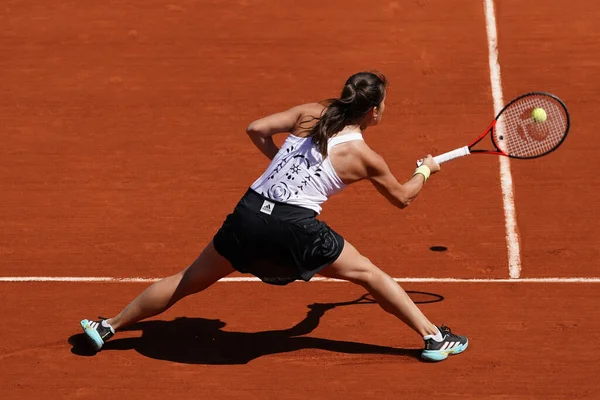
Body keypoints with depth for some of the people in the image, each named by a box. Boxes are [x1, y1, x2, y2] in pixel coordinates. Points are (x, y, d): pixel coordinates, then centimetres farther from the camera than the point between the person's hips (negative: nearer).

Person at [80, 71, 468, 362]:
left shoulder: (311, 113, 12)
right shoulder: (366, 158, 6)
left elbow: (256, 129, 10)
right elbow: (402, 197, 24)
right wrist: (426, 171, 44)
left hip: (249, 213, 4)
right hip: (296, 226, -3)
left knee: (188, 281, 18)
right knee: (369, 274, 16)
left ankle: (108, 327, 27)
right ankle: (435, 337, 17)